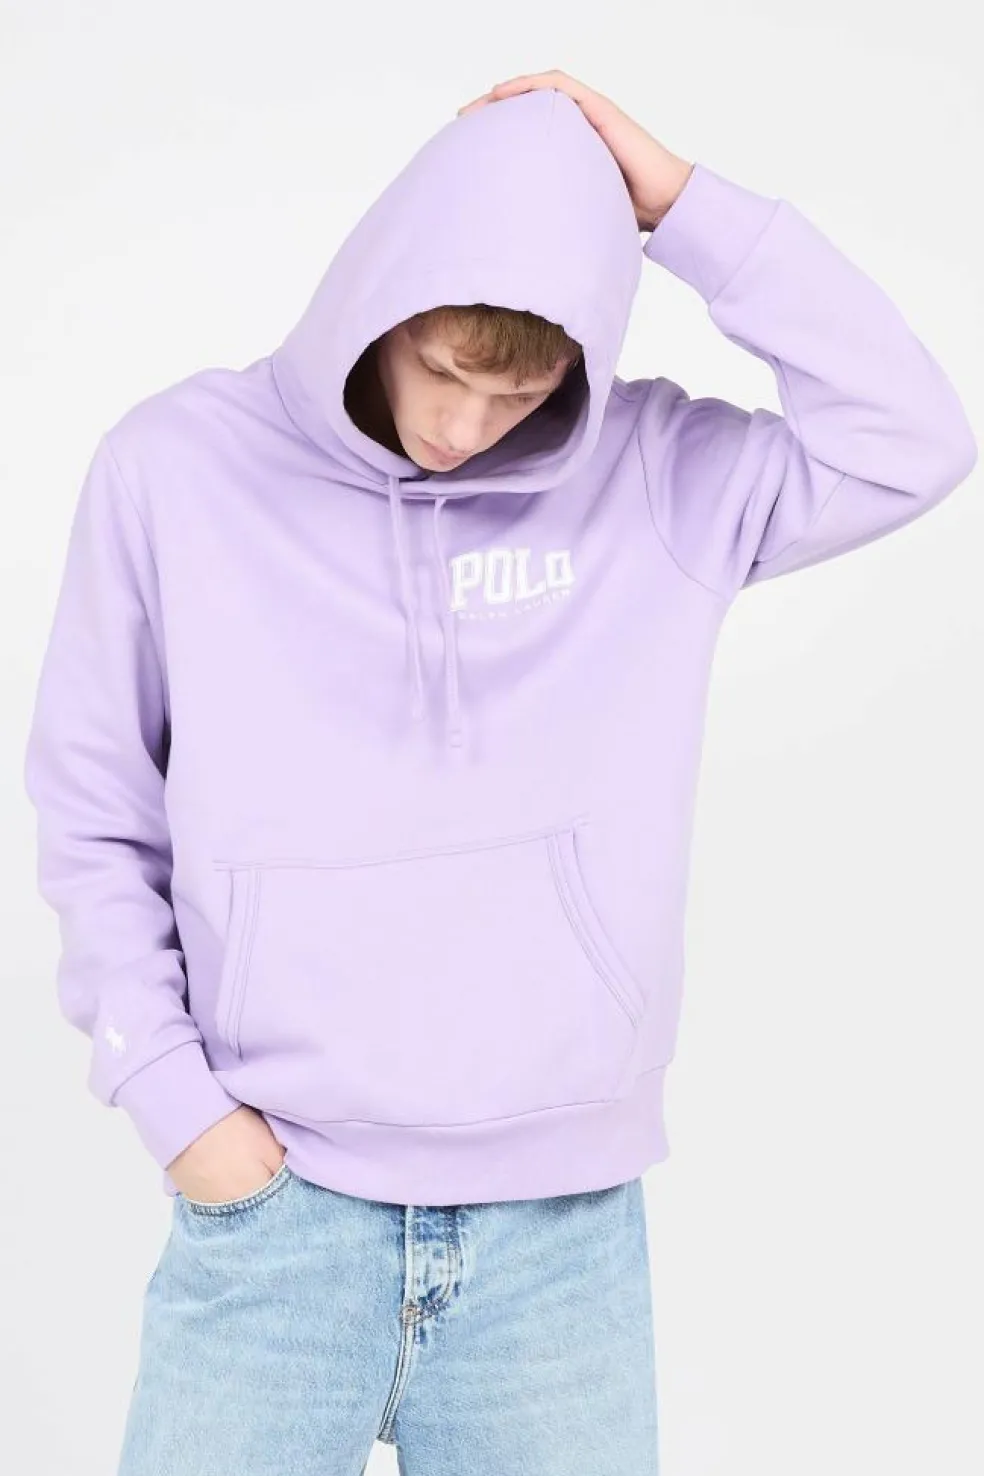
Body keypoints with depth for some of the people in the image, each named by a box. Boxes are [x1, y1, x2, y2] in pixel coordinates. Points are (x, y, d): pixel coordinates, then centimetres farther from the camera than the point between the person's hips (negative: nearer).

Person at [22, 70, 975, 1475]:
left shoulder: (648, 476, 0)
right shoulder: (180, 466, -2)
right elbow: (94, 813, 3)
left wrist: (681, 204, -10)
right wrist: (169, 1091, -4)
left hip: (564, 1220, 1)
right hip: (275, 1206, 0)